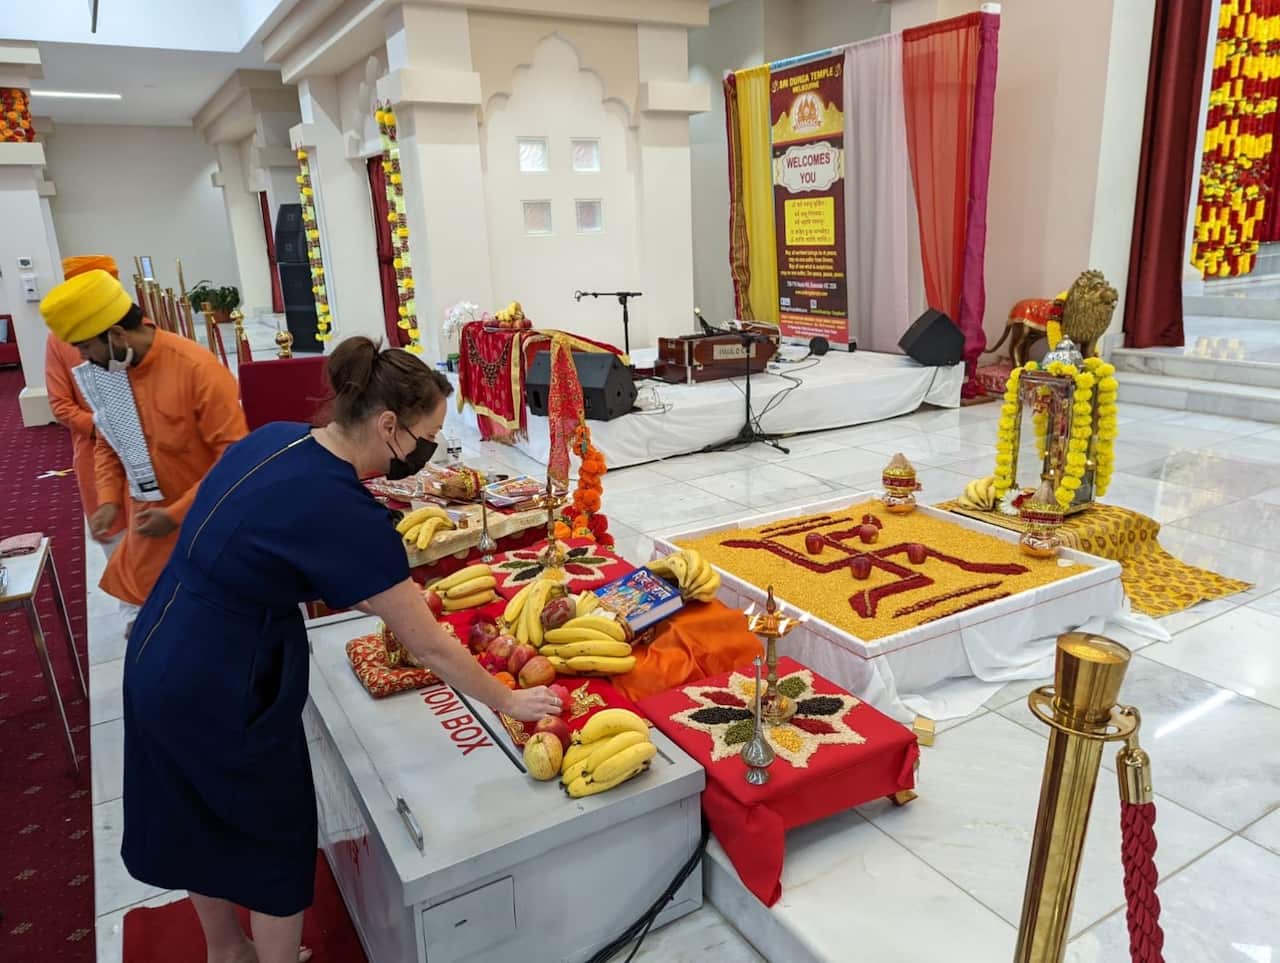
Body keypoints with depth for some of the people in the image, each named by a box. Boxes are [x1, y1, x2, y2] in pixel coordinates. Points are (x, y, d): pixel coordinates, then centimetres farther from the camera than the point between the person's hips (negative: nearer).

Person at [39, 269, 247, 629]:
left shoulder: (197, 368, -23)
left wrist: (177, 514, -20)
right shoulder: (100, 373, -1)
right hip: (148, 522, 6)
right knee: (139, 598, 17)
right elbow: (108, 444, 15)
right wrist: (109, 500, -1)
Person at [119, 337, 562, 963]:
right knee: (277, 841, 14)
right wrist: (509, 703, -6)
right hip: (221, 685, -9)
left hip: (161, 656, 9)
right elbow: (429, 648, -19)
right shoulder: (343, 510, -27)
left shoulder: (275, 438, -4)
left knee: (203, 823, 27)